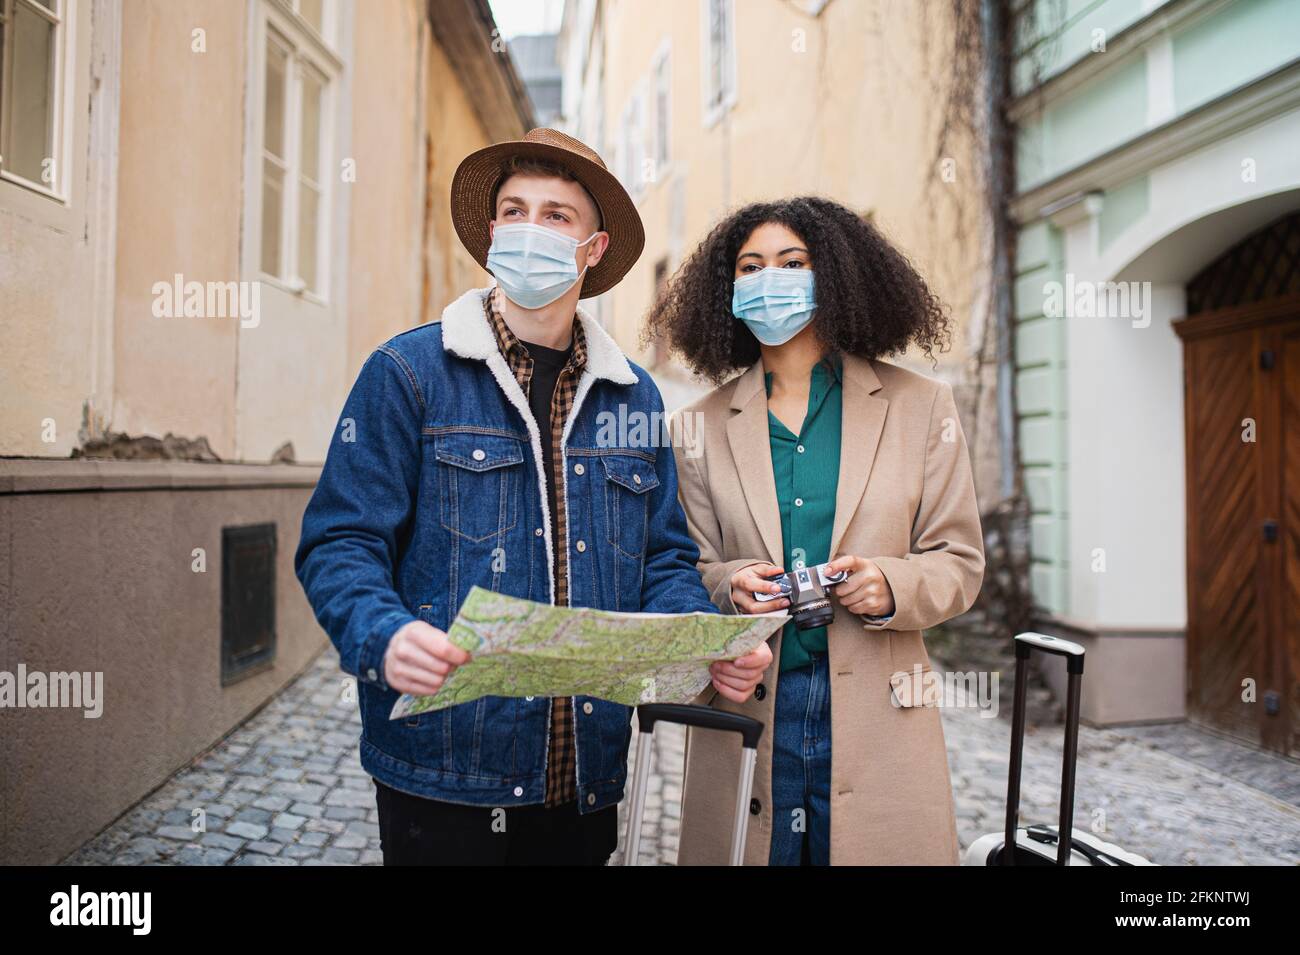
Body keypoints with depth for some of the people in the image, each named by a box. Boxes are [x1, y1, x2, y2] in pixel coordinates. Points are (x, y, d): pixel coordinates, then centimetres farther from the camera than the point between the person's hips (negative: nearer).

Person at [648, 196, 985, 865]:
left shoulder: (919, 406, 5)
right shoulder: (702, 425, 6)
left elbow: (960, 561, 5)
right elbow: (688, 570, 7)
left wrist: (894, 585, -15)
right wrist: (730, 586, -15)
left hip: (876, 716, 0)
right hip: (744, 707, 1)